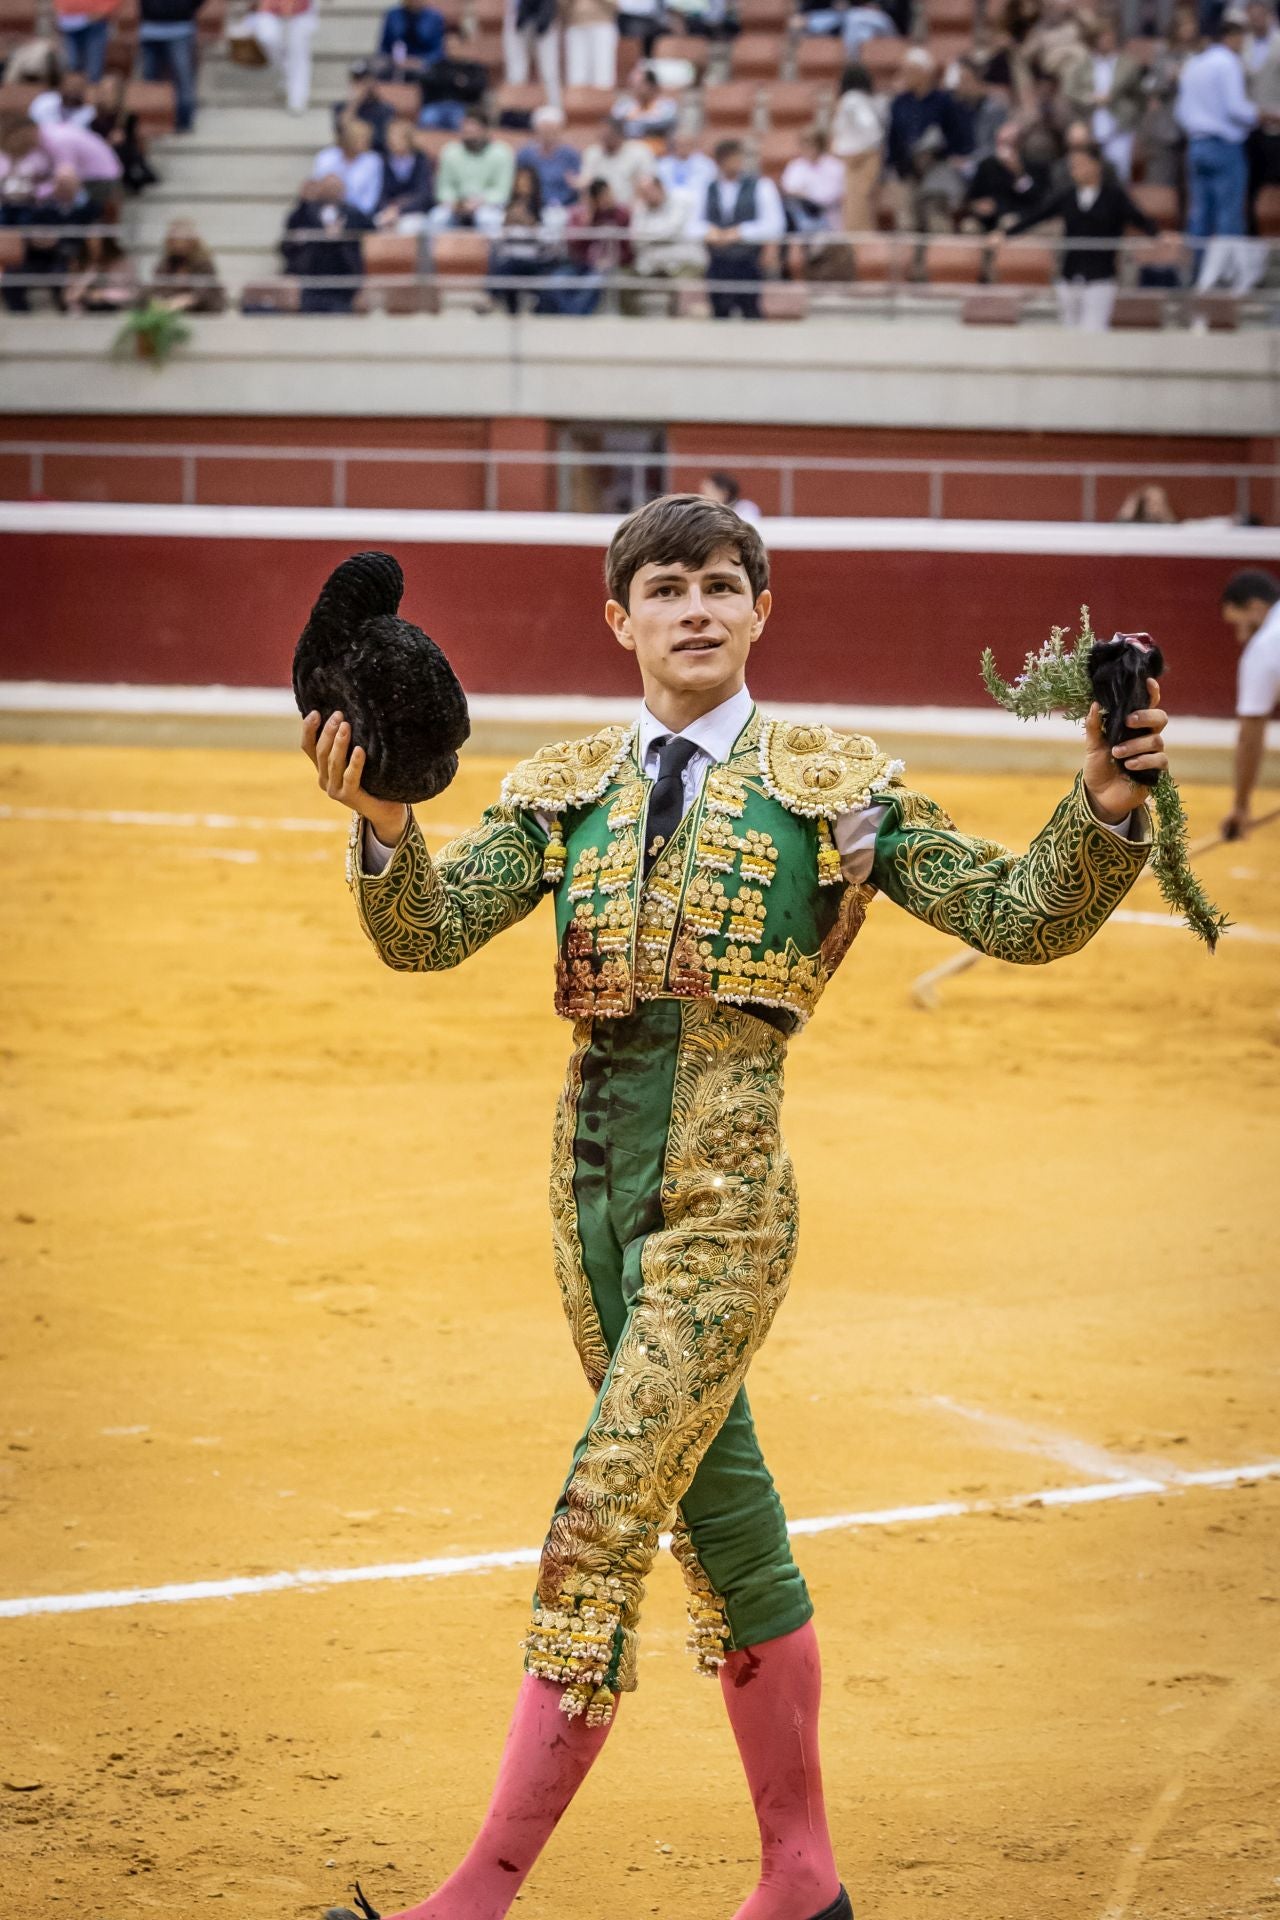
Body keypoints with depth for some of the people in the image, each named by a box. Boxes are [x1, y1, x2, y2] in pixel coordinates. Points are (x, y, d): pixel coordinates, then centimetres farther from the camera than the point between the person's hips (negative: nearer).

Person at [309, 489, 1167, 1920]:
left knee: (602, 1523, -12)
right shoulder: (562, 793, 11)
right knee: (716, 1505, 13)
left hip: (727, 1179, -5)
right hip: (595, 1170, 5)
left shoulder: (833, 785, 2)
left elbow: (1021, 917, -2)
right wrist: (385, 822, -22)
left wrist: (1105, 806, -20)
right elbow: (426, 934, -2)